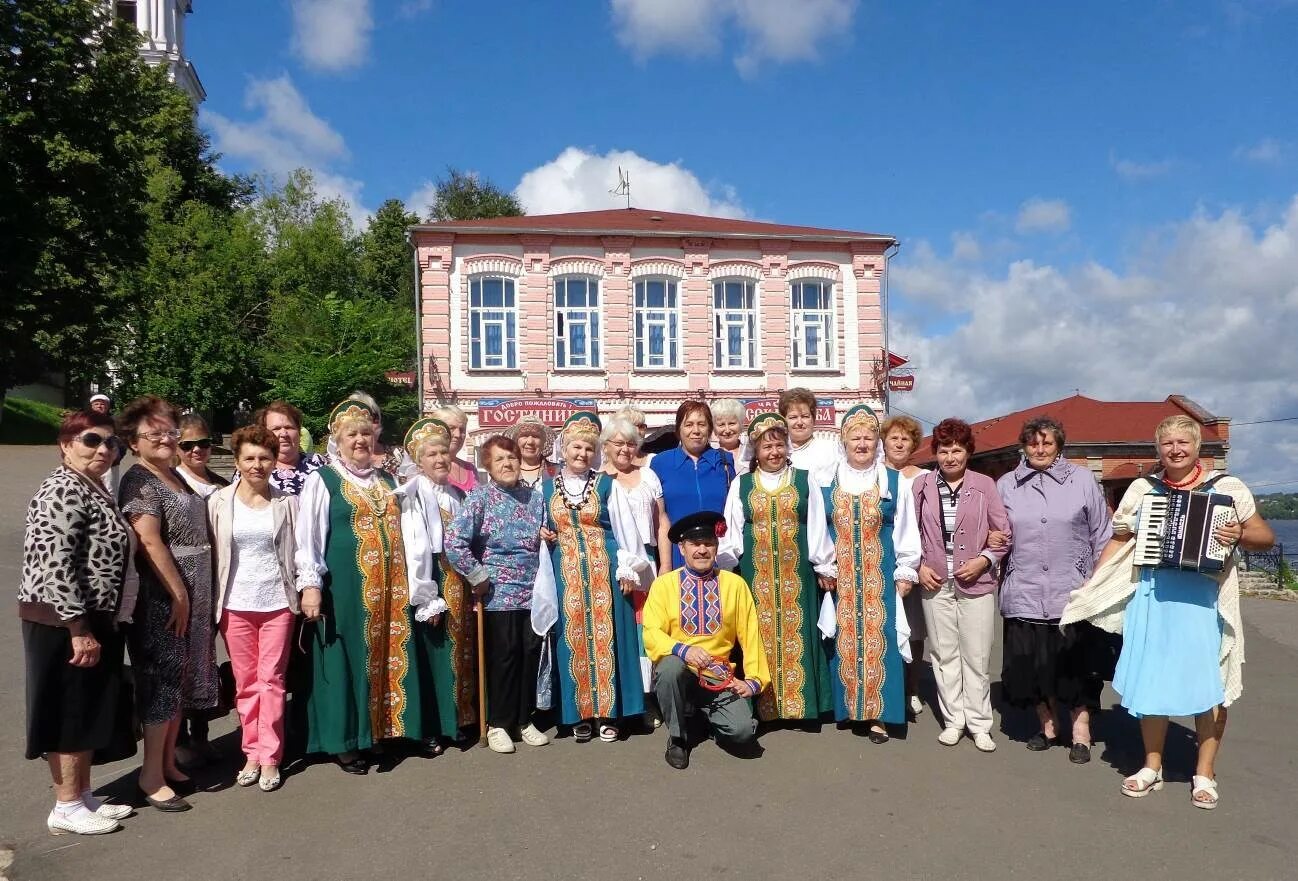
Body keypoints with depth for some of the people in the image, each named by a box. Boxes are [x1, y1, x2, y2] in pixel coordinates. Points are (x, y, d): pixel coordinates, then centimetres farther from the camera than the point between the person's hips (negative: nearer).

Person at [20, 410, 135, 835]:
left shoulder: (94, 490, 13)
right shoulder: (64, 489, -17)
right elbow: (54, 565, -24)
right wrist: (79, 628, -23)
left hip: (93, 619, 10)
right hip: (63, 622, -10)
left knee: (90, 710, 15)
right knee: (69, 711, 1)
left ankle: (83, 797, 27)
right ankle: (66, 808, 13)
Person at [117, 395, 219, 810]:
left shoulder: (175, 476, 14)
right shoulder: (140, 480, -11)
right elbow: (149, 541, -20)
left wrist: (195, 595, 16)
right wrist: (178, 593, -18)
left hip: (193, 595, 8)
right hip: (163, 597, -8)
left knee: (181, 679, 14)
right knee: (162, 681, -1)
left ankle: (168, 762, 26)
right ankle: (151, 775, 10)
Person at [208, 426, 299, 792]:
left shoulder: (287, 502, 0)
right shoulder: (219, 501, 0)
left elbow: (298, 552, 3)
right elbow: (212, 554, 2)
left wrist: (303, 594, 0)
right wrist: (213, 601, 0)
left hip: (277, 602, -1)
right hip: (235, 604, 1)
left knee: (271, 679, 2)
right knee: (246, 682, 8)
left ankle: (270, 757, 10)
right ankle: (252, 753, 19)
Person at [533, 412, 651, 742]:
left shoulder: (606, 485, 2)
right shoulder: (546, 488, 7)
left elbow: (625, 529, 2)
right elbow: (538, 529, 17)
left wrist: (628, 569, -3)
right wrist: (542, 536, -5)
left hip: (603, 570, -1)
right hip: (566, 573, 2)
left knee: (605, 635, 1)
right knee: (573, 638, 4)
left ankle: (608, 711, 10)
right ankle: (580, 713, 13)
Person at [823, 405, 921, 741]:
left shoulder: (894, 481, 2)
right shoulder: (828, 482, 3)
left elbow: (906, 531, 4)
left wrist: (906, 572, 2)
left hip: (879, 576, -1)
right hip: (839, 576, 1)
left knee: (878, 640, -1)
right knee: (844, 639, 5)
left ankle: (877, 713, 6)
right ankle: (848, 706, 16)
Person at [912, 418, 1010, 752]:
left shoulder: (984, 485, -2)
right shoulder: (922, 486, 2)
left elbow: (1004, 533, 2)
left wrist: (984, 560, -11)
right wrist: (919, 567, -2)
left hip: (976, 583, -1)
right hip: (936, 583, 2)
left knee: (977, 657, 4)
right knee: (944, 654, 8)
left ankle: (979, 723, 16)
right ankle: (953, 720, 20)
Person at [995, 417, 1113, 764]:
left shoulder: (1083, 480, 3)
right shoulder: (1006, 485, 7)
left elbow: (1101, 536, 6)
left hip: (1072, 592, -2)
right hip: (1024, 594, 2)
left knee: (1076, 665, 2)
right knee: (1032, 664, 8)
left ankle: (1081, 733, 18)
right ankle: (1048, 726, 27)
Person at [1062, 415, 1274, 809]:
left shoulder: (1226, 487, 1)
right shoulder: (1142, 488, 7)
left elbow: (1266, 536, 4)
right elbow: (1119, 540, 12)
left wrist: (1240, 535, -18)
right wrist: (1092, 584, 6)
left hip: (1204, 597, -2)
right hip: (1152, 596, 2)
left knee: (1208, 682, 2)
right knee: (1151, 679, 7)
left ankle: (1205, 773, 18)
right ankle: (1152, 767, 21)